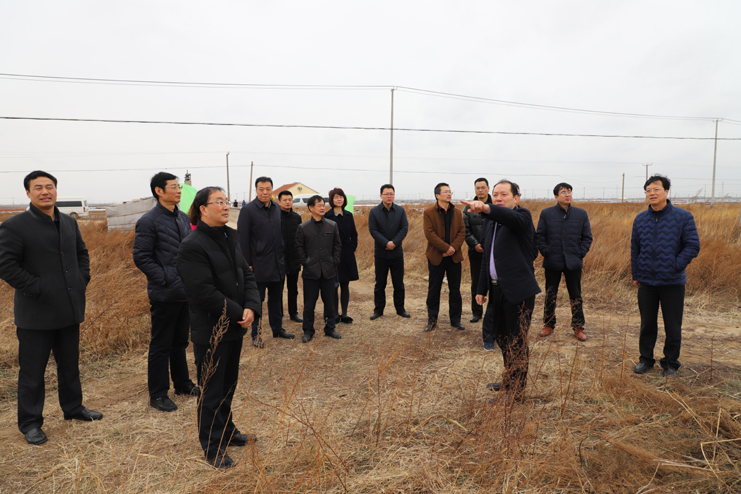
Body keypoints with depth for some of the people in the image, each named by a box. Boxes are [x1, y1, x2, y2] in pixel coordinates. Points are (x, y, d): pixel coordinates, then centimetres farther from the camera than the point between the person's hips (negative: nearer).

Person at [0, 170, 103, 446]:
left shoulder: (69, 223, 10)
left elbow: (82, 253, 21)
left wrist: (82, 280, 8)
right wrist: (36, 288, -18)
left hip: (69, 309, 6)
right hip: (37, 314, -6)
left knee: (70, 365, 19)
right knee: (32, 371, 5)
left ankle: (73, 408, 36)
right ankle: (30, 423, 20)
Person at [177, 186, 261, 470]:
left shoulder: (230, 238, 8)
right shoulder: (192, 246, -18)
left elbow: (247, 275, 6)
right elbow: (205, 292, -23)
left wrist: (252, 307, -10)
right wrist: (238, 313, -18)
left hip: (234, 328, 8)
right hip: (210, 332, -7)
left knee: (229, 384, 21)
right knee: (212, 391, 7)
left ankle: (227, 432, 40)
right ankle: (212, 447, 24)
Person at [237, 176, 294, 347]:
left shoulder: (277, 208, 7)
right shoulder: (248, 210, -10)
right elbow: (243, 240, -10)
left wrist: (282, 257, 9)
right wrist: (247, 264, -12)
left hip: (277, 263, 6)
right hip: (259, 264, -5)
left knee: (276, 298, 16)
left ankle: (277, 328, 30)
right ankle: (255, 334, 17)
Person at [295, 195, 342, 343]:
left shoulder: (332, 225, 5)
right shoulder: (303, 227, 0)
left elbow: (337, 244, 9)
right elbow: (299, 247, 3)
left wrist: (335, 261, 1)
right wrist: (305, 262, -4)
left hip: (328, 270, 2)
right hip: (311, 271, -2)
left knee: (329, 302, 9)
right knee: (309, 303, 5)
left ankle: (330, 328, 23)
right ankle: (308, 331, 16)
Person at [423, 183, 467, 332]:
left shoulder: (457, 213, 9)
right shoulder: (429, 212, -4)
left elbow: (462, 232, 2)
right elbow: (429, 234, -13)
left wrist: (453, 248, -14)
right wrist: (446, 248, -18)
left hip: (454, 257, 3)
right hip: (436, 256, -3)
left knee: (455, 290, 8)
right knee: (434, 290, 5)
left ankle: (455, 319, 19)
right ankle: (432, 320, 17)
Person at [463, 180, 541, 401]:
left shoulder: (522, 215, -9)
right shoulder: (491, 224, 15)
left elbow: (510, 218, -36)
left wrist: (486, 209, -54)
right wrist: (482, 289, 17)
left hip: (518, 291, -8)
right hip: (498, 289, 8)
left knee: (517, 341, 1)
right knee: (502, 337, 20)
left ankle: (517, 389, 15)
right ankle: (509, 380, 37)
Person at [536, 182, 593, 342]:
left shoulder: (581, 214, 4)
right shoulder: (546, 213, 1)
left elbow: (587, 237, 8)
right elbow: (539, 236, 3)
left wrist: (581, 253, -3)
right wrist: (545, 252, -6)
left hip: (573, 262, 1)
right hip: (553, 262, 0)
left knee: (576, 296, 7)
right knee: (550, 295, 9)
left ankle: (578, 327, 19)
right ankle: (549, 325, 23)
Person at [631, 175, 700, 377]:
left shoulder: (683, 217, -5)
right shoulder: (640, 219, 5)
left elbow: (693, 246, -5)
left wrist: (675, 267, -12)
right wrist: (635, 275, 9)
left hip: (673, 282, -3)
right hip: (647, 282, 3)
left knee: (673, 327, 7)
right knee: (647, 324, 13)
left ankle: (670, 363, 22)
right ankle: (645, 359, 27)